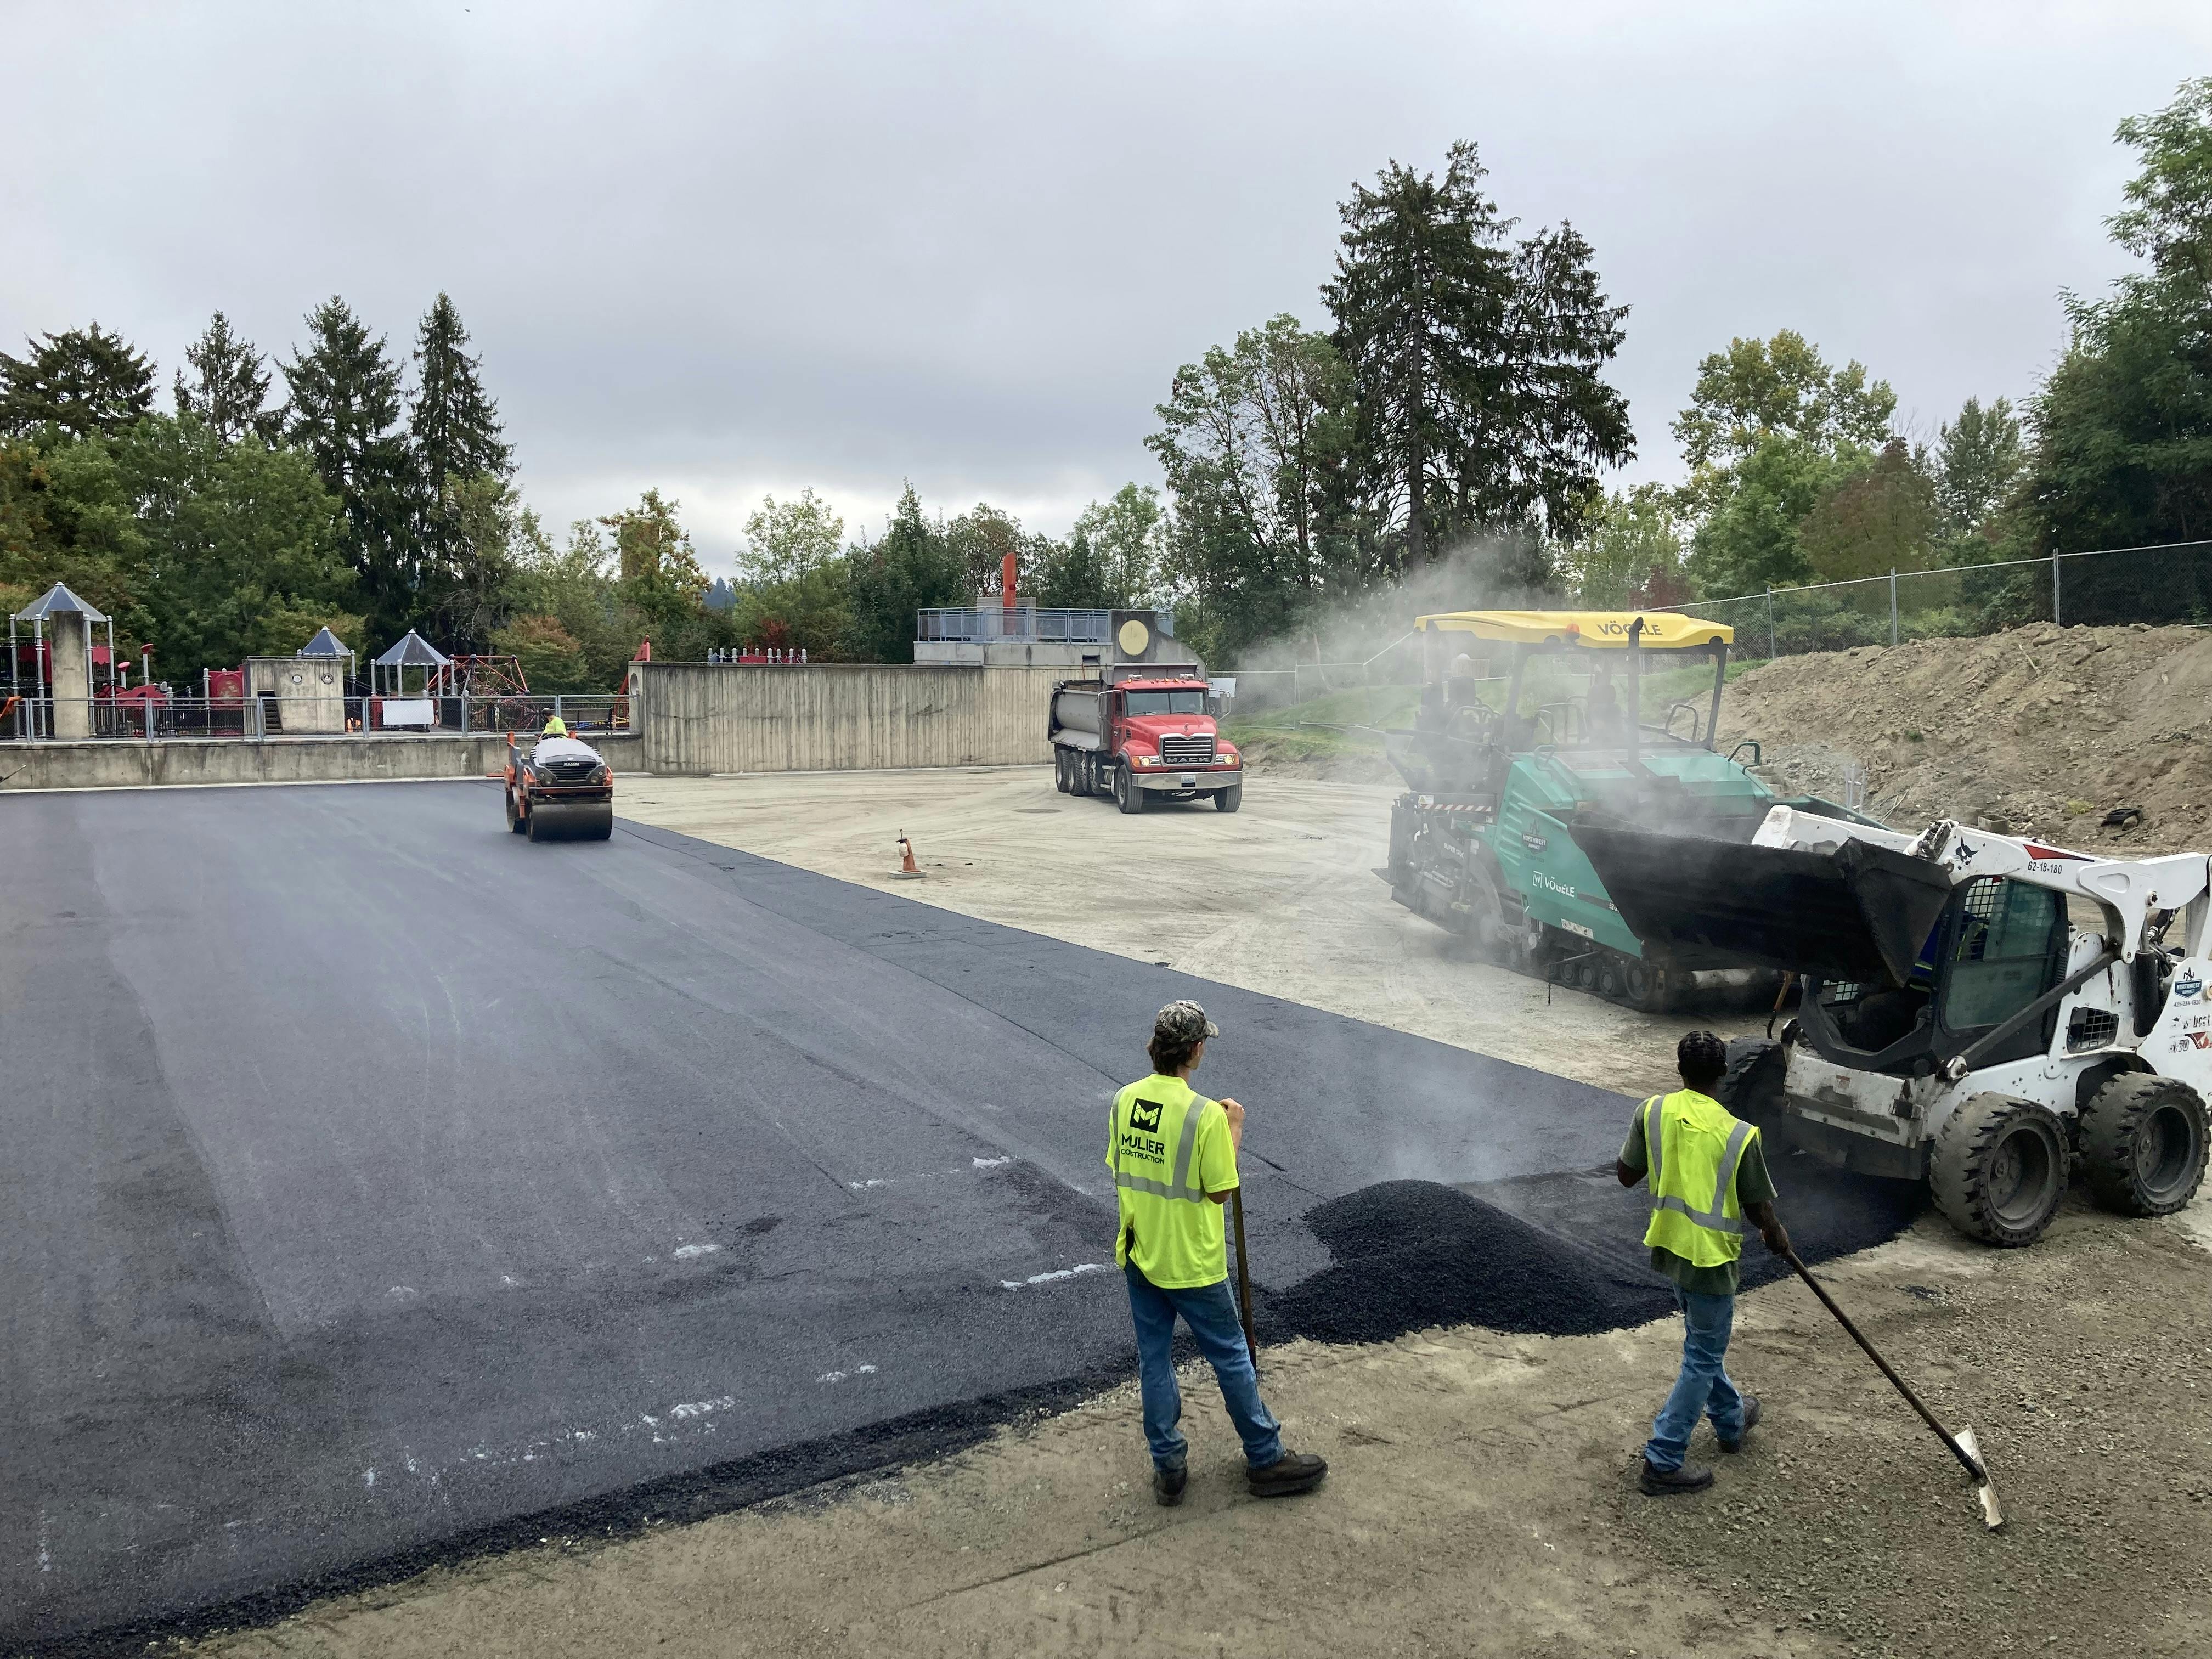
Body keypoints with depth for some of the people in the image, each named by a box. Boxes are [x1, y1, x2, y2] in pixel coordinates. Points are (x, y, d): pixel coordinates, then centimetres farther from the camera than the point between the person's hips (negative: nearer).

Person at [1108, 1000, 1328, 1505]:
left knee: (1154, 1360, 16)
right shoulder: (1206, 1114, -24)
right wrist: (1235, 1130, -4)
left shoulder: (1125, 1100, -5)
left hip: (1138, 1257, 5)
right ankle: (1266, 1460, 25)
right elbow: (1220, 1191, -15)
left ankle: (1168, 1468, 25)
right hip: (1192, 1265, -5)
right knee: (1231, 1358, 11)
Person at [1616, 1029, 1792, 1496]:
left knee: (1703, 1343, 26)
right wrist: (1778, 1236, 11)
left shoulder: (1653, 1111, -9)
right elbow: (1760, 1209, -10)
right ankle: (1663, 1461, 9)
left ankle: (1731, 1419, 47)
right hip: (1710, 1256, -5)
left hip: (1670, 1246, 6)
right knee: (1703, 1358, 7)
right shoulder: (1739, 1134, -19)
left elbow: (1626, 1175, -1)